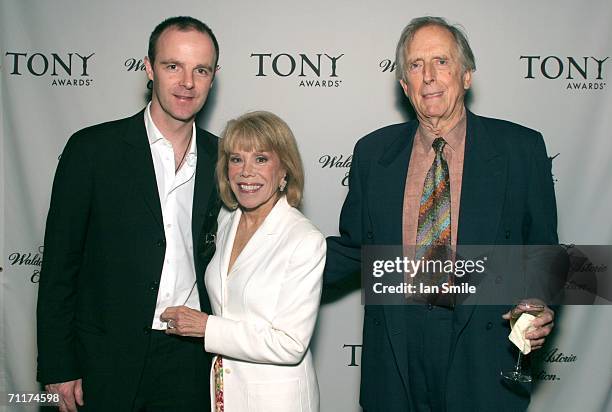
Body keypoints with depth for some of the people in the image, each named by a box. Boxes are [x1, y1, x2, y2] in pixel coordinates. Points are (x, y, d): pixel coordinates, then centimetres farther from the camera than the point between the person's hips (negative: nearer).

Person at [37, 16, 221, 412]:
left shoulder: (222, 159, 2)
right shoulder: (92, 149, -8)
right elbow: (59, 266, -6)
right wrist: (58, 367, -7)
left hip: (191, 362, 3)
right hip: (107, 362, -2)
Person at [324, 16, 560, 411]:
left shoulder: (521, 148, -3)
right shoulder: (372, 153, 4)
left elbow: (542, 249, 3)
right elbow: (355, 246, 7)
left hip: (484, 347, -2)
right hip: (396, 346, 2)